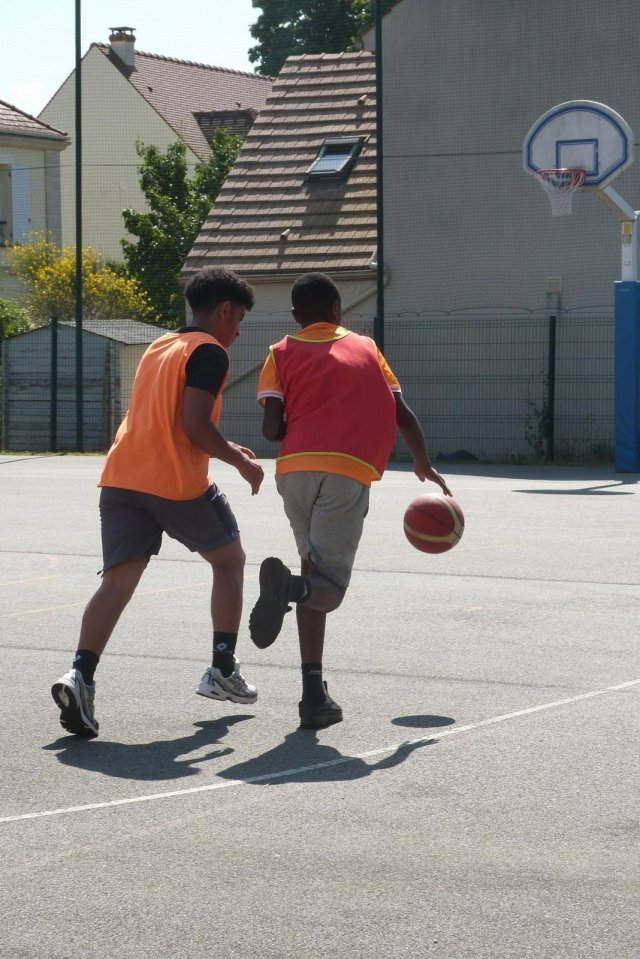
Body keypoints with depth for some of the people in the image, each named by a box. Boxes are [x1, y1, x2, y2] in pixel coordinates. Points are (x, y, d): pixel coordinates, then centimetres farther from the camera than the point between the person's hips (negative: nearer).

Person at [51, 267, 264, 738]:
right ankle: (223, 671, 20)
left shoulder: (160, 346, 24)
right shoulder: (209, 352, -3)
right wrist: (241, 462, -1)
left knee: (119, 580, -4)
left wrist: (226, 449, 30)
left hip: (122, 478, 6)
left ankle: (81, 676, -25)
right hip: (178, 482, -6)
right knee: (230, 560, 17)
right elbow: (195, 425, -14)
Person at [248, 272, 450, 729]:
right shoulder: (365, 348, 22)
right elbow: (403, 415, 17)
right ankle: (291, 586, -39)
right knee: (328, 586, -1)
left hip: (296, 468, 2)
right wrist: (425, 465, 33)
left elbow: (272, 428, 5)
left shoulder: (283, 354, 19)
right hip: (349, 473, -2)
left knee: (317, 574, 16)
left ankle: (315, 695, 4)